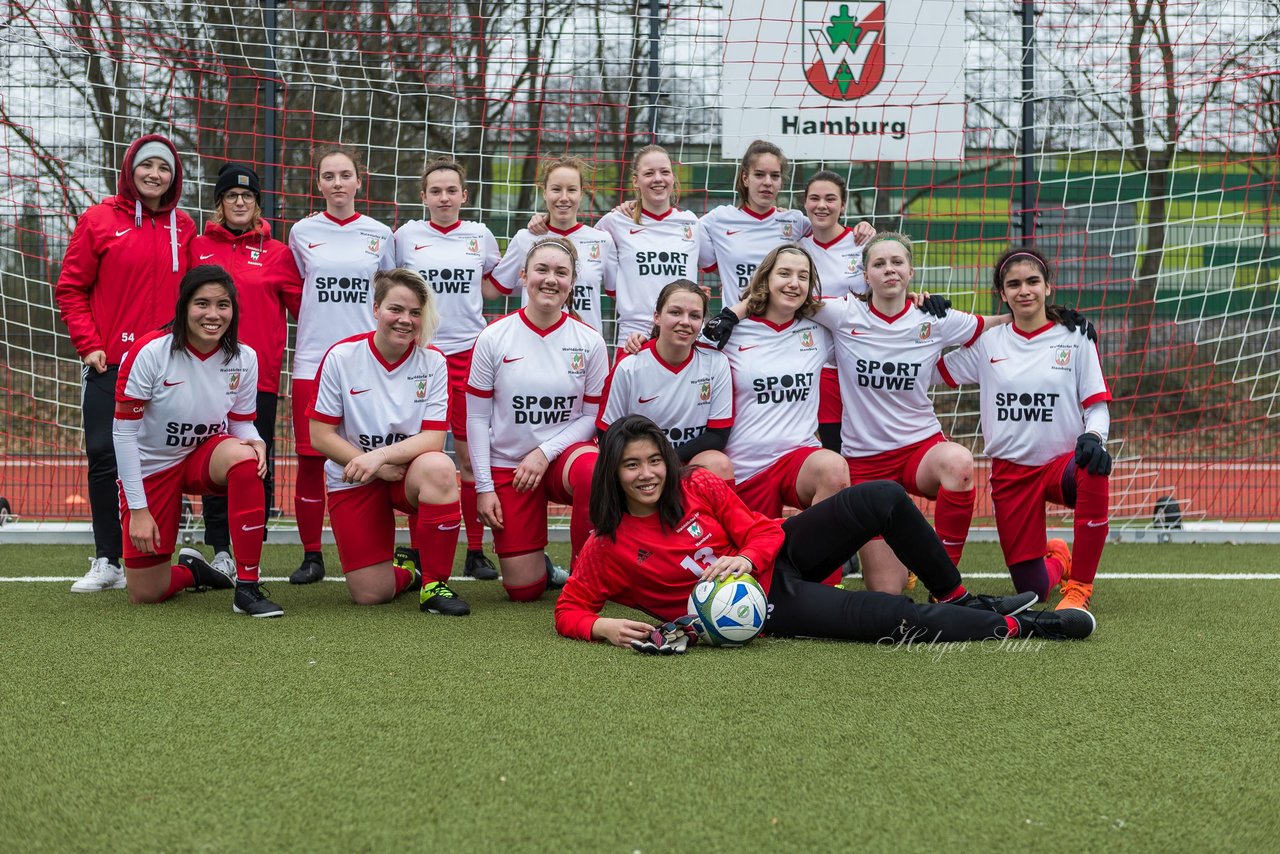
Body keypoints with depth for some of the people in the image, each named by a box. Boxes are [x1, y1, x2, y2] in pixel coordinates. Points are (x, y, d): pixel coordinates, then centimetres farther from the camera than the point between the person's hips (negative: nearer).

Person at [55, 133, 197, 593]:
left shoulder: (183, 229, 9)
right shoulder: (98, 220, 2)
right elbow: (70, 288, 3)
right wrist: (88, 344, -6)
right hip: (110, 364, -2)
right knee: (104, 457, -2)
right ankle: (106, 561, 5)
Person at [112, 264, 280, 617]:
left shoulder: (244, 358, -9)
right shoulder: (149, 352, -21)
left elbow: (241, 423, 4)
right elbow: (123, 432, -16)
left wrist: (256, 442, -22)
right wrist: (137, 508, -16)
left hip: (206, 454, 2)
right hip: (151, 467, -2)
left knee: (244, 457, -36)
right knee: (145, 595, -3)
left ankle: (247, 586, -27)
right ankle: (192, 571, 36)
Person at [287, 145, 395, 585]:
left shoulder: (379, 235, 7)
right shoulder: (302, 233, 7)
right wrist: (322, 319, 7)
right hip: (312, 360, 0)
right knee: (310, 459, -2)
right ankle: (312, 556, 7)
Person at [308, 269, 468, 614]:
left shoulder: (433, 362, -8)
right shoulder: (341, 356, -10)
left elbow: (433, 439, -15)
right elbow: (321, 436, -9)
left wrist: (380, 456, -29)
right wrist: (378, 469, -16)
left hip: (410, 472, 0)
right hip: (353, 480, 0)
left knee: (438, 467, -37)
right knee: (370, 594, -10)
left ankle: (434, 583, -19)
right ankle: (405, 569, 30)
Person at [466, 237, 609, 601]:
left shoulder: (589, 341, -3)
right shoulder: (494, 338, -5)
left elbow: (593, 416, 0)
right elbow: (476, 417, -1)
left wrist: (545, 453, -13)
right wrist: (484, 487, -5)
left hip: (565, 454, 0)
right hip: (508, 465, 0)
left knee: (593, 472, -40)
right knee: (523, 590, -5)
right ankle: (540, 563, 34)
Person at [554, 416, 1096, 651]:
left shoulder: (699, 488, -2)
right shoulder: (607, 548, -11)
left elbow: (762, 532, 2)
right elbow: (569, 610, -7)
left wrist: (745, 559, -22)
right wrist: (604, 627, -30)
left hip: (777, 555, 5)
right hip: (765, 607, -5)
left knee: (883, 499, -14)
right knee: (898, 619, -23)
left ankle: (956, 598, 3)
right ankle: (1015, 626, -12)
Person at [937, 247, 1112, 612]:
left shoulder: (1076, 340, 0)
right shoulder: (986, 343, 6)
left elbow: (1098, 406, -2)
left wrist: (1092, 436, -24)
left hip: (1063, 461, -2)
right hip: (1011, 472, 2)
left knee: (1094, 469, -41)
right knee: (1031, 590, -1)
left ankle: (1079, 586, -25)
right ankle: (1056, 558, 40)